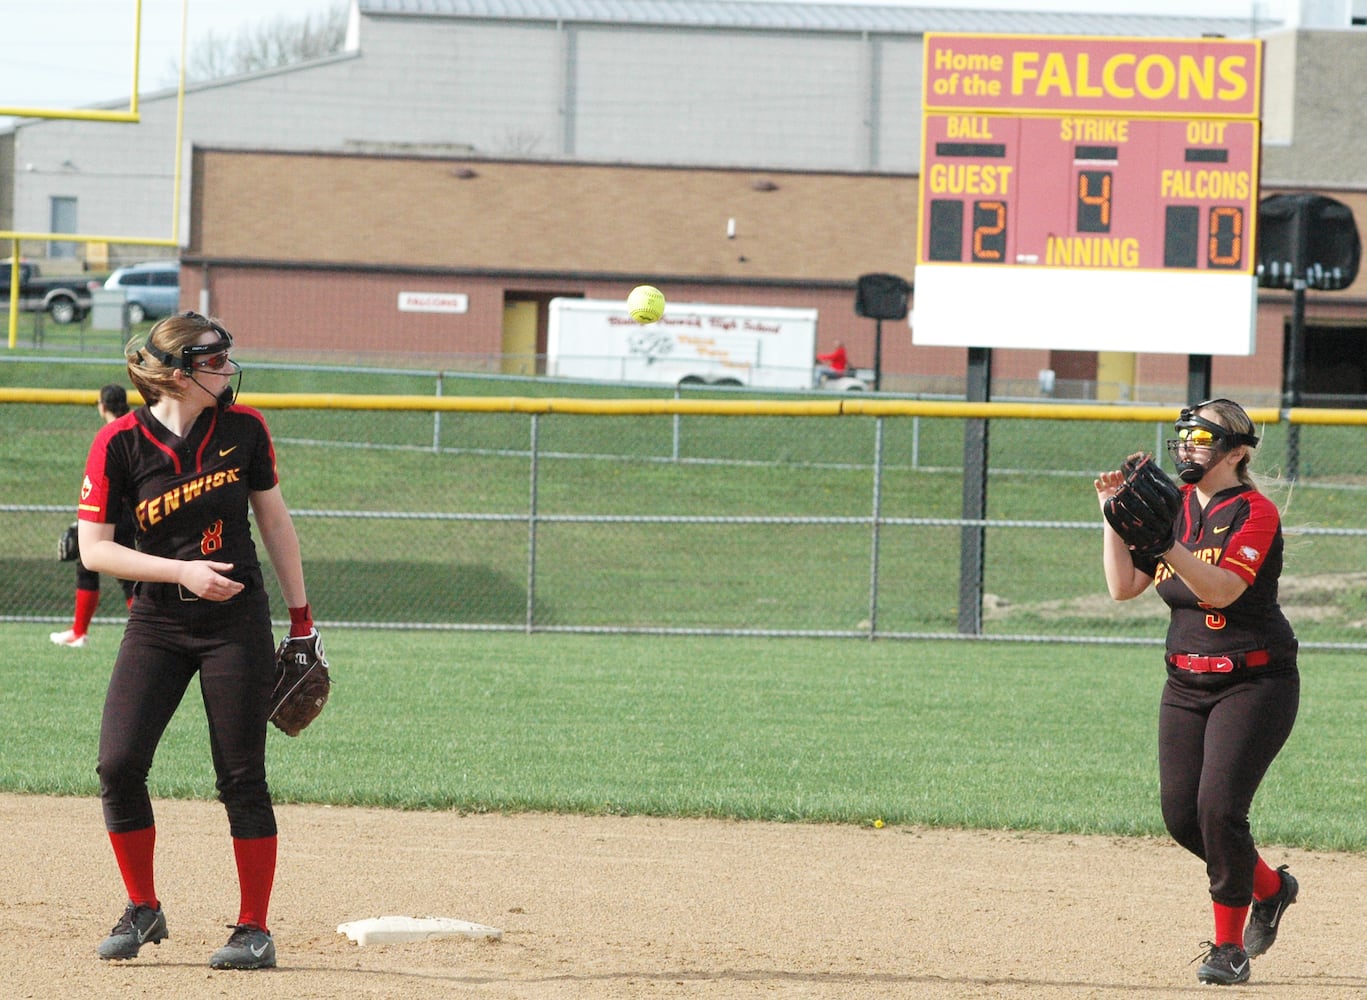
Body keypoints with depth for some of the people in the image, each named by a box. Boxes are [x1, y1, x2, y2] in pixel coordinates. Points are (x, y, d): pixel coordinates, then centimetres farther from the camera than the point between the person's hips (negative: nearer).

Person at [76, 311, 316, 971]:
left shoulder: (243, 429, -1)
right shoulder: (120, 443, -8)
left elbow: (274, 521, 9)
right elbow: (94, 549, -7)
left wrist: (301, 618, 8)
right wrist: (181, 571, -17)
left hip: (237, 622, 0)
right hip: (156, 623, 0)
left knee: (241, 778, -2)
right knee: (119, 763, -9)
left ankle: (255, 929, 6)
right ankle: (143, 911, 10)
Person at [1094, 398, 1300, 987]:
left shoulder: (1255, 513, -12)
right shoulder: (1174, 508, 9)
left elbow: (1221, 587, -28)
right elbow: (1123, 587, 5)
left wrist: (1165, 543, -39)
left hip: (1254, 683, -7)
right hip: (1186, 684, 7)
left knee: (1220, 811, -15)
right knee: (1182, 817, 3)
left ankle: (1229, 948, -2)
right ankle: (1269, 888, 30)